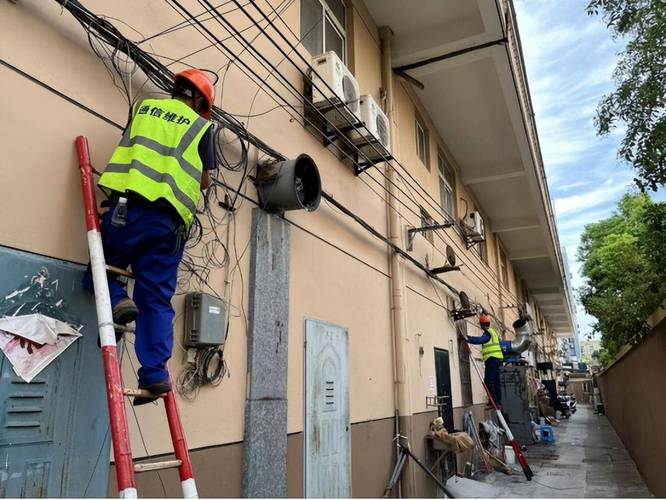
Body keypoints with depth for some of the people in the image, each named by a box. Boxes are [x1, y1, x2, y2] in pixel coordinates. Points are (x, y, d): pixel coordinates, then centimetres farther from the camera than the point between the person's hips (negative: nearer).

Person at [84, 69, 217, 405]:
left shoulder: (145, 107, 20)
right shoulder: (201, 126, 14)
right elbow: (204, 181, 14)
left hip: (128, 206, 0)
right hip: (170, 218, 0)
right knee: (157, 298, 3)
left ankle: (117, 300, -10)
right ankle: (154, 374, -2)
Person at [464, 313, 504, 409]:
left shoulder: (488, 332, -9)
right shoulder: (493, 331, 21)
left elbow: (480, 340, -25)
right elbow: (482, 339, 25)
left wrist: (468, 339, -24)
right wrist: (469, 337, 22)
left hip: (492, 359, -10)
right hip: (497, 359, 10)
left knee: (488, 380, -10)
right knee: (496, 381, 10)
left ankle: (495, 402, -14)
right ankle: (498, 402, 12)